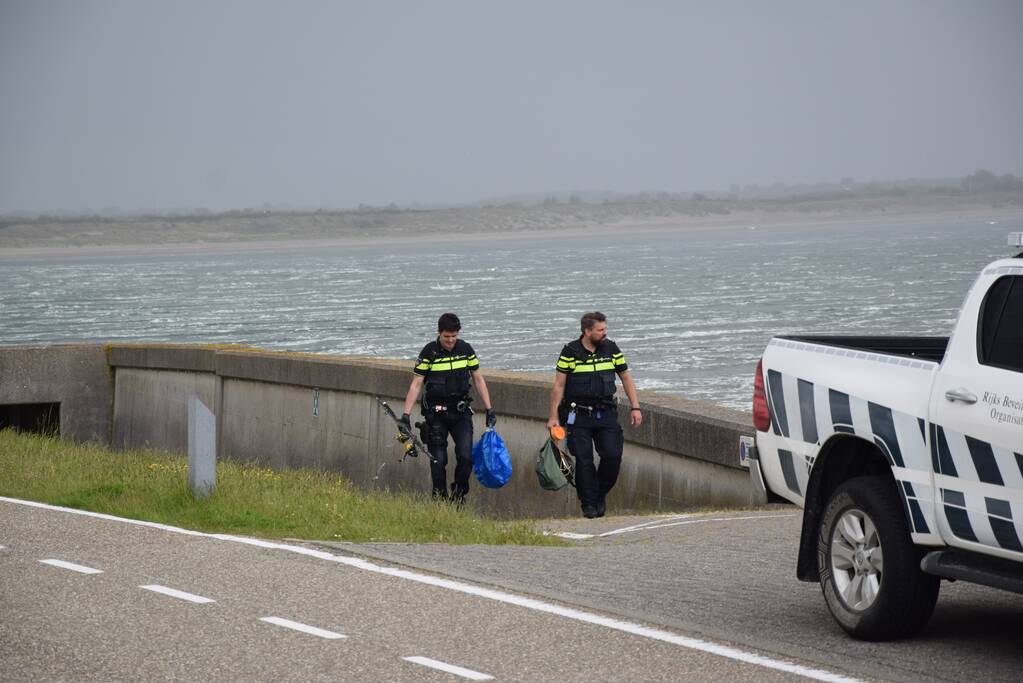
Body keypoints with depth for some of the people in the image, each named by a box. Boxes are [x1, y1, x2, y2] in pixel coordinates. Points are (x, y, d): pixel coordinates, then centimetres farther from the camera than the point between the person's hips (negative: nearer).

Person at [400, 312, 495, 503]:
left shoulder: (466, 350, 1)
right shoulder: (429, 352, -7)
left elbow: (478, 379, 9)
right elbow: (416, 384, -7)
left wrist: (489, 410, 7)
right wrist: (405, 415, -13)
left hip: (461, 412, 2)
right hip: (436, 414, -2)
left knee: (465, 456, -10)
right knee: (438, 460, -2)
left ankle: (459, 494, 9)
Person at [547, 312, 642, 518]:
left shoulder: (611, 349, 5)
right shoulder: (570, 352, -4)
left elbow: (626, 378, 13)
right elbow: (558, 386, -1)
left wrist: (635, 407, 6)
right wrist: (553, 417, -3)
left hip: (606, 414, 2)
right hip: (578, 416, -2)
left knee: (613, 455, -9)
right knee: (584, 460, -5)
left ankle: (601, 494, 13)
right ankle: (588, 504, 5)